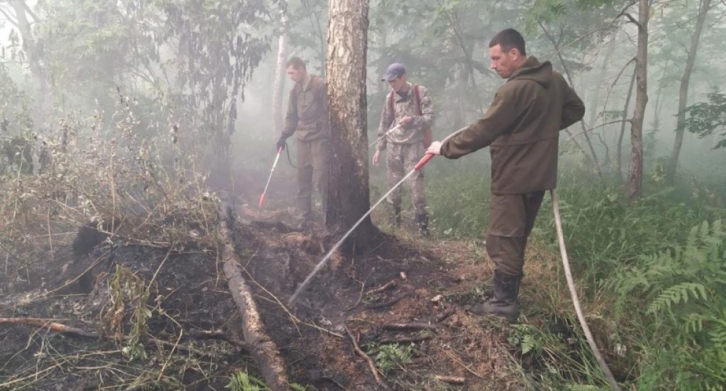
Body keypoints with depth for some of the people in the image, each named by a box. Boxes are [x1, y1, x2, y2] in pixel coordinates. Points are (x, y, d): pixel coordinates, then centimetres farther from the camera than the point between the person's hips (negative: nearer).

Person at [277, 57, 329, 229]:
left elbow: (329, 111, -10)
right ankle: (306, 218, 13)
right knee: (302, 180, 6)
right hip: (302, 140, 7)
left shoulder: (320, 85, -7)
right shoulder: (295, 90, 13)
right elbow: (291, 116, 17)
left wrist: (330, 136, -14)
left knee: (321, 178, -9)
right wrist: (284, 136, 6)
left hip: (319, 139, -6)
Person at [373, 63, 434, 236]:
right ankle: (395, 217, 20)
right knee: (393, 182, 6)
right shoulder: (390, 98, 6)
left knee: (415, 183, -8)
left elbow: (430, 117, -8)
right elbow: (384, 124, 11)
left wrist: (412, 120, -25)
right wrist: (379, 148, 9)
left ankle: (422, 221, -1)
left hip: (414, 144, -3)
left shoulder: (420, 92, -4)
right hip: (394, 145, 4)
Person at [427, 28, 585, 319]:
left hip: (514, 178, -9)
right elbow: (576, 110, 21)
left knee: (502, 241, 1)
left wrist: (445, 148, -10)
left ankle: (504, 301, 8)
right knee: (516, 239, 17)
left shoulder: (514, 89, -21)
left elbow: (483, 131, -19)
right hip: (538, 174, 9)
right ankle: (508, 295, 27)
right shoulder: (554, 80, 7)